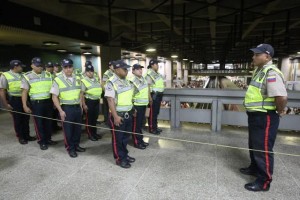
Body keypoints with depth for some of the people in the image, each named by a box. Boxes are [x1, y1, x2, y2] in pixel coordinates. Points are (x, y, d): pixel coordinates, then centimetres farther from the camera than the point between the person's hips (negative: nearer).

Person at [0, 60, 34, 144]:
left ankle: (27, 135, 25)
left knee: (26, 118, 11)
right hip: (14, 100, -4)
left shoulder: (23, 75, 9)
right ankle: (21, 137, 19)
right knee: (18, 119, 6)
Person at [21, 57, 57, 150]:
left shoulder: (48, 74, 6)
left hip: (48, 101, 3)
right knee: (39, 123, 5)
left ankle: (48, 139, 28)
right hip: (36, 103, -3)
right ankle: (42, 142, 18)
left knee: (48, 121, 12)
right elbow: (24, 92, -3)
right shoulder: (27, 76, -3)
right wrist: (25, 106, -9)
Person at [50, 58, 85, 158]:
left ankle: (76, 145, 32)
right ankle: (70, 148, 22)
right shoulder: (58, 80, -8)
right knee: (68, 129, 6)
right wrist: (60, 111, -13)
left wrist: (80, 105, 11)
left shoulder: (77, 78, 6)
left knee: (78, 128, 13)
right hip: (66, 108, -4)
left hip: (77, 107, 5)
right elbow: (54, 97, -8)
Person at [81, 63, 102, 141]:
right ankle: (90, 135, 16)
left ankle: (94, 133, 28)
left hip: (96, 101, 6)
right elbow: (81, 93, -12)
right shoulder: (84, 81, -9)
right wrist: (84, 104, -16)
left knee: (95, 118, 15)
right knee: (89, 119, 5)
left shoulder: (96, 79, 10)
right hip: (89, 101, -6)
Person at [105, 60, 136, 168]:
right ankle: (119, 159, 21)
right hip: (118, 115, -7)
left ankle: (125, 155, 35)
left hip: (128, 113, 8)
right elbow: (110, 100, -20)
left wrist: (132, 110, 19)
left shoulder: (126, 81, 8)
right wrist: (115, 116, -23)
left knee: (126, 136, 18)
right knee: (118, 138, 7)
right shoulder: (111, 82, -16)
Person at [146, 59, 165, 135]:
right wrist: (150, 97, -23)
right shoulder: (149, 74, -13)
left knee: (156, 112, 15)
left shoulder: (157, 74, 15)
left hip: (159, 95, 9)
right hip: (154, 95, -9)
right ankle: (151, 128, 8)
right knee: (152, 112, -2)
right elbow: (148, 86, -19)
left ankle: (155, 127, 25)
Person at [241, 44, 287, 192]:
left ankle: (264, 181, 18)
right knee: (254, 145, 24)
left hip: (265, 117, -10)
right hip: (255, 115, 10)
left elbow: (282, 97, -33)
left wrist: (279, 111, -16)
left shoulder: (271, 73, -23)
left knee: (263, 149, 2)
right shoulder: (259, 70, 9)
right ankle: (255, 168, 44)